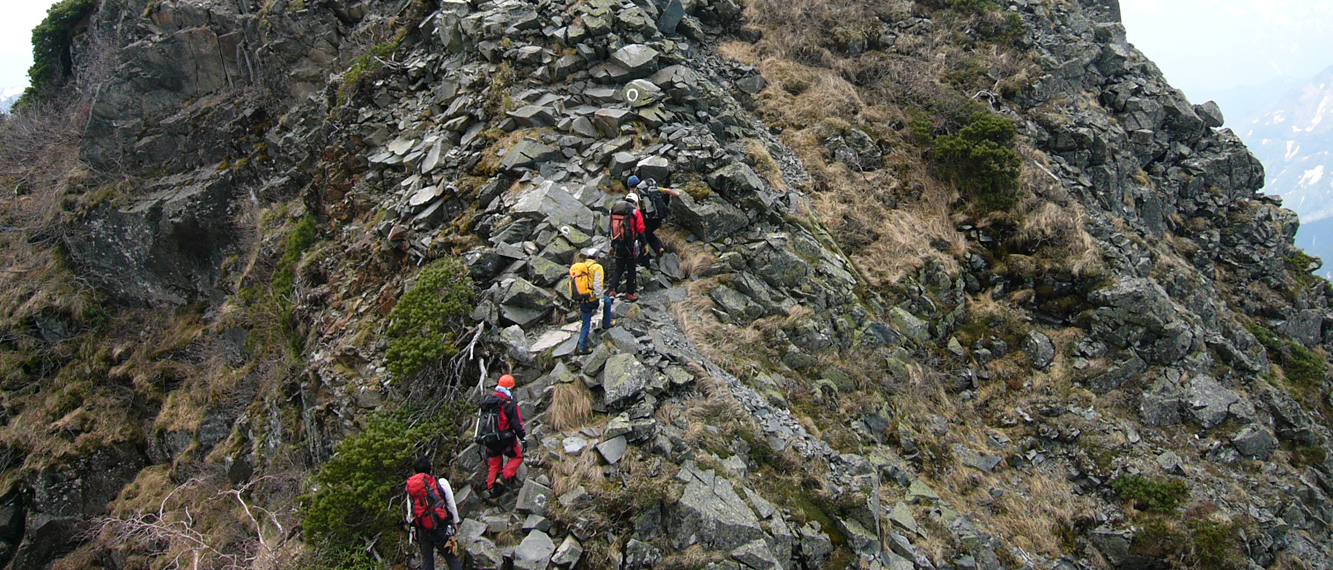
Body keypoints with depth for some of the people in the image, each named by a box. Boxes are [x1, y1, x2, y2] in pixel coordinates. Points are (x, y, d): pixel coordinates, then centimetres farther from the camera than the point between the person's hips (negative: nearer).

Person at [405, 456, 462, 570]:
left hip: (422, 530, 3)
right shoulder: (441, 482, -7)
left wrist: (413, 524, 19)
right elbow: (451, 505, -1)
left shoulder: (410, 488, 0)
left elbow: (410, 512, 5)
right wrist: (455, 522, 11)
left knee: (426, 559, 15)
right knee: (452, 558, 4)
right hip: (441, 528, -3)